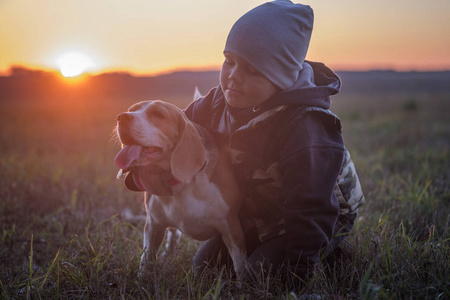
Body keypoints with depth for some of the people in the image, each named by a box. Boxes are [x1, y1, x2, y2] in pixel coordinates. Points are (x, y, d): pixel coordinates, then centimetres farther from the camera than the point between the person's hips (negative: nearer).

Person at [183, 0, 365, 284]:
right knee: (204, 263, 6)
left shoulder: (303, 126, -35)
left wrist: (295, 272, -30)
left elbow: (310, 209, -32)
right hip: (255, 215, 7)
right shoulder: (219, 101, -13)